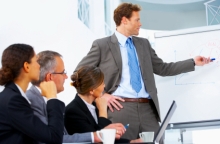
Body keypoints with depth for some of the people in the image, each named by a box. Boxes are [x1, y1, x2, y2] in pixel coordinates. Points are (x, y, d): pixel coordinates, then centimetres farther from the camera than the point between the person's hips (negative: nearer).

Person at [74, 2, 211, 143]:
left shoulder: (143, 43, 19)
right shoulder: (102, 45, 3)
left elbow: (162, 68, 24)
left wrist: (193, 62, 20)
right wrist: (102, 94, -6)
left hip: (147, 109, 5)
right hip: (121, 108, -4)